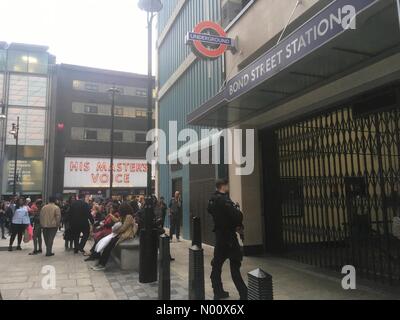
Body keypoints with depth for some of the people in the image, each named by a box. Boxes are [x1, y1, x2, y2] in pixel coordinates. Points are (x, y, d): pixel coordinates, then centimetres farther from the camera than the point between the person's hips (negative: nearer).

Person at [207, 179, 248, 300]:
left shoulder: (212, 200, 7)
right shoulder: (223, 199, -20)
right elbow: (237, 215, -27)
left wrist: (235, 225, 8)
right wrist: (238, 225, -6)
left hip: (219, 234, 8)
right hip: (228, 236, -8)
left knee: (217, 264, 13)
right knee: (234, 265, -2)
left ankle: (218, 291, 23)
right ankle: (244, 294, 4)